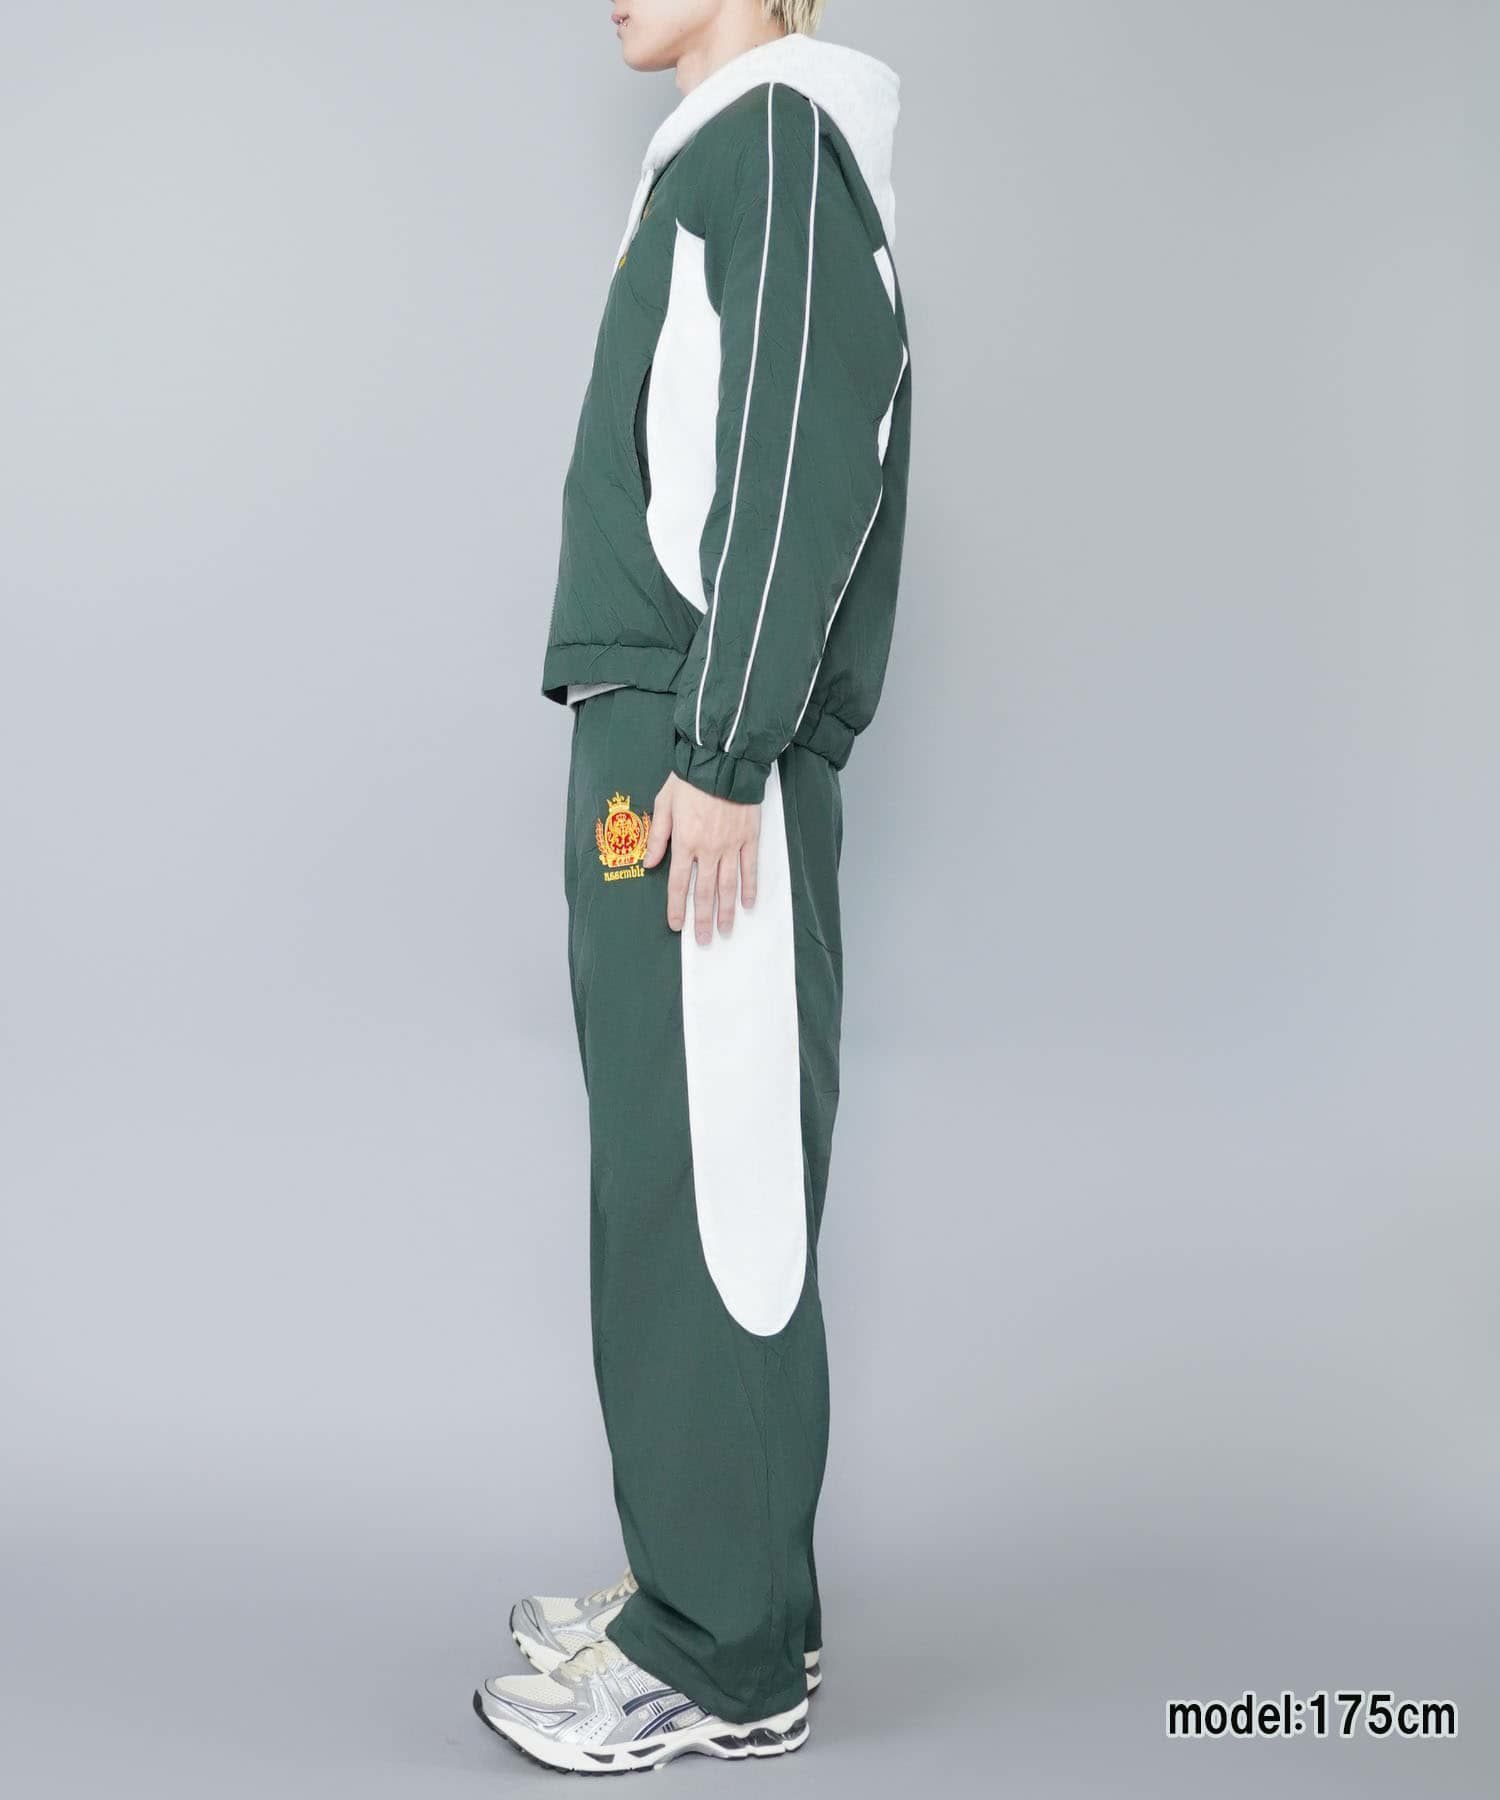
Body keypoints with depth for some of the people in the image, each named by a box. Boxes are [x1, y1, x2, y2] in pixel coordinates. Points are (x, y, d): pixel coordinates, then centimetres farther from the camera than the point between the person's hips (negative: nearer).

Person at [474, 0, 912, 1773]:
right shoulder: (715, 158, 23)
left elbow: (802, 460, -16)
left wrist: (721, 754, -20)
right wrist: (662, 746, 17)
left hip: (701, 766, -9)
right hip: (652, 742, 9)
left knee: (707, 1192, -5)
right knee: (665, 1183, 11)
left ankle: (726, 1659, 5)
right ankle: (713, 1587, 22)